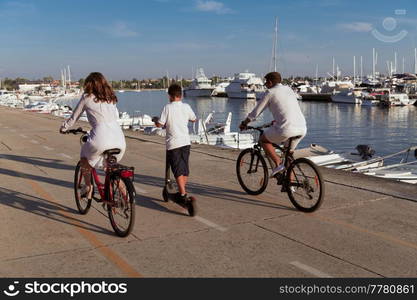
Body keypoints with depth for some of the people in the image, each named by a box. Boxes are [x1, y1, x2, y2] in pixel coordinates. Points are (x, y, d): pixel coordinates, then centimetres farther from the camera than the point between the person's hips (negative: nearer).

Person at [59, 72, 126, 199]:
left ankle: (88, 188, 24)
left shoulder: (87, 97, 8)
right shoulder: (110, 98, 20)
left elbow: (74, 118, 16)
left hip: (101, 137, -5)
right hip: (120, 138, 5)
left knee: (84, 157, 26)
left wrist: (63, 128, 35)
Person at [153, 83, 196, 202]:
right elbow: (194, 119, 18)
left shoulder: (168, 108, -9)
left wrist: (155, 119, 12)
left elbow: (159, 124, -10)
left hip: (173, 143, -4)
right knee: (185, 168, 15)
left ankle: (182, 194, -9)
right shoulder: (186, 107, 3)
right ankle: (182, 191, 26)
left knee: (178, 169, -3)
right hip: (186, 142, 4)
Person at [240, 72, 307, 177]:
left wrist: (244, 123, 22)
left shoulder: (270, 92, 2)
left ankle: (278, 163, 6)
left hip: (286, 129, -7)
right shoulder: (289, 89, 22)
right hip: (302, 129, 7)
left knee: (263, 139, 18)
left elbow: (256, 112, 6)